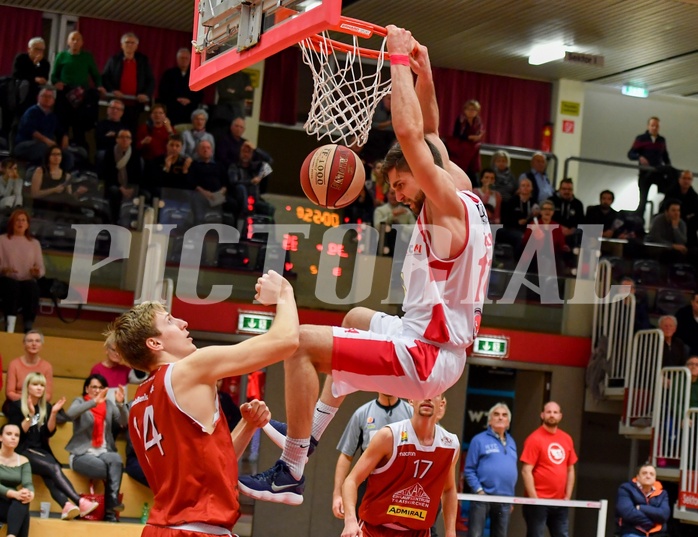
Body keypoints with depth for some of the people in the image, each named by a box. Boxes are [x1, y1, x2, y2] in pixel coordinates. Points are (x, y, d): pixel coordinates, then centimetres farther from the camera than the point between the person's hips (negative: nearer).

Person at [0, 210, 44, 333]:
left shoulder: (34, 243, 18)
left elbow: (42, 268, 12)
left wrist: (37, 272, -11)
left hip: (28, 281, 2)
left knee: (32, 287, -36)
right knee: (12, 285, -38)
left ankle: (29, 329, -36)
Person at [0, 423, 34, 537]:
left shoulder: (23, 461, 9)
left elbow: (28, 483, -6)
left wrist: (30, 494, -32)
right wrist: (14, 494, -36)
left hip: (15, 506, 3)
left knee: (23, 500, -36)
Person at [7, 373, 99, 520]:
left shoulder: (46, 407, 13)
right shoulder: (16, 406, 2)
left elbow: (49, 432, 3)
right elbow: (18, 432, -8)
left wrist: (53, 413, -9)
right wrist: (30, 414, -16)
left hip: (41, 451, 4)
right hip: (22, 451, -4)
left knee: (50, 474, -31)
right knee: (53, 467, -31)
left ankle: (67, 506, -55)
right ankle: (80, 503, -44)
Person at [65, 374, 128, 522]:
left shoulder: (109, 404, 14)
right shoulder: (80, 402, 5)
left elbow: (125, 422, 0)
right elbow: (70, 414, -20)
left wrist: (120, 404, -17)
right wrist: (94, 401, -30)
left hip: (104, 452, 3)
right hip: (82, 454, -3)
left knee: (116, 459, -32)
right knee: (112, 469, -30)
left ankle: (111, 511, -30)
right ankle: (113, 503, -15)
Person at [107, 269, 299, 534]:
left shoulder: (139, 406, 14)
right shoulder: (190, 370, -9)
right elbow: (285, 339, -10)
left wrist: (247, 425, 8)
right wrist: (283, 293, 7)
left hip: (162, 527, 9)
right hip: (197, 529, -9)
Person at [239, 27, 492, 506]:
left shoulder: (450, 205, -15)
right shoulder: (465, 193, 11)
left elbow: (410, 134, -26)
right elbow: (429, 135, 25)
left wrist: (400, 59, -17)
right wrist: (423, 70, 16)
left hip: (425, 357, -11)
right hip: (439, 349, 11)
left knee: (303, 343, -15)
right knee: (358, 318, 36)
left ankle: (291, 472, -13)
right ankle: (311, 433, 37)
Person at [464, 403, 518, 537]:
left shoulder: (511, 442, 17)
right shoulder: (479, 440, -2)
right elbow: (469, 470, -4)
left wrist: (511, 497, 15)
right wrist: (479, 491, -13)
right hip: (483, 497, -6)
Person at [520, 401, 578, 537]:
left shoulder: (567, 439, 10)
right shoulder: (535, 439, -8)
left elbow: (570, 470, 15)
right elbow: (526, 471, -12)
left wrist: (567, 496, 7)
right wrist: (534, 499, -15)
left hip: (560, 502, 6)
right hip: (538, 501, -6)